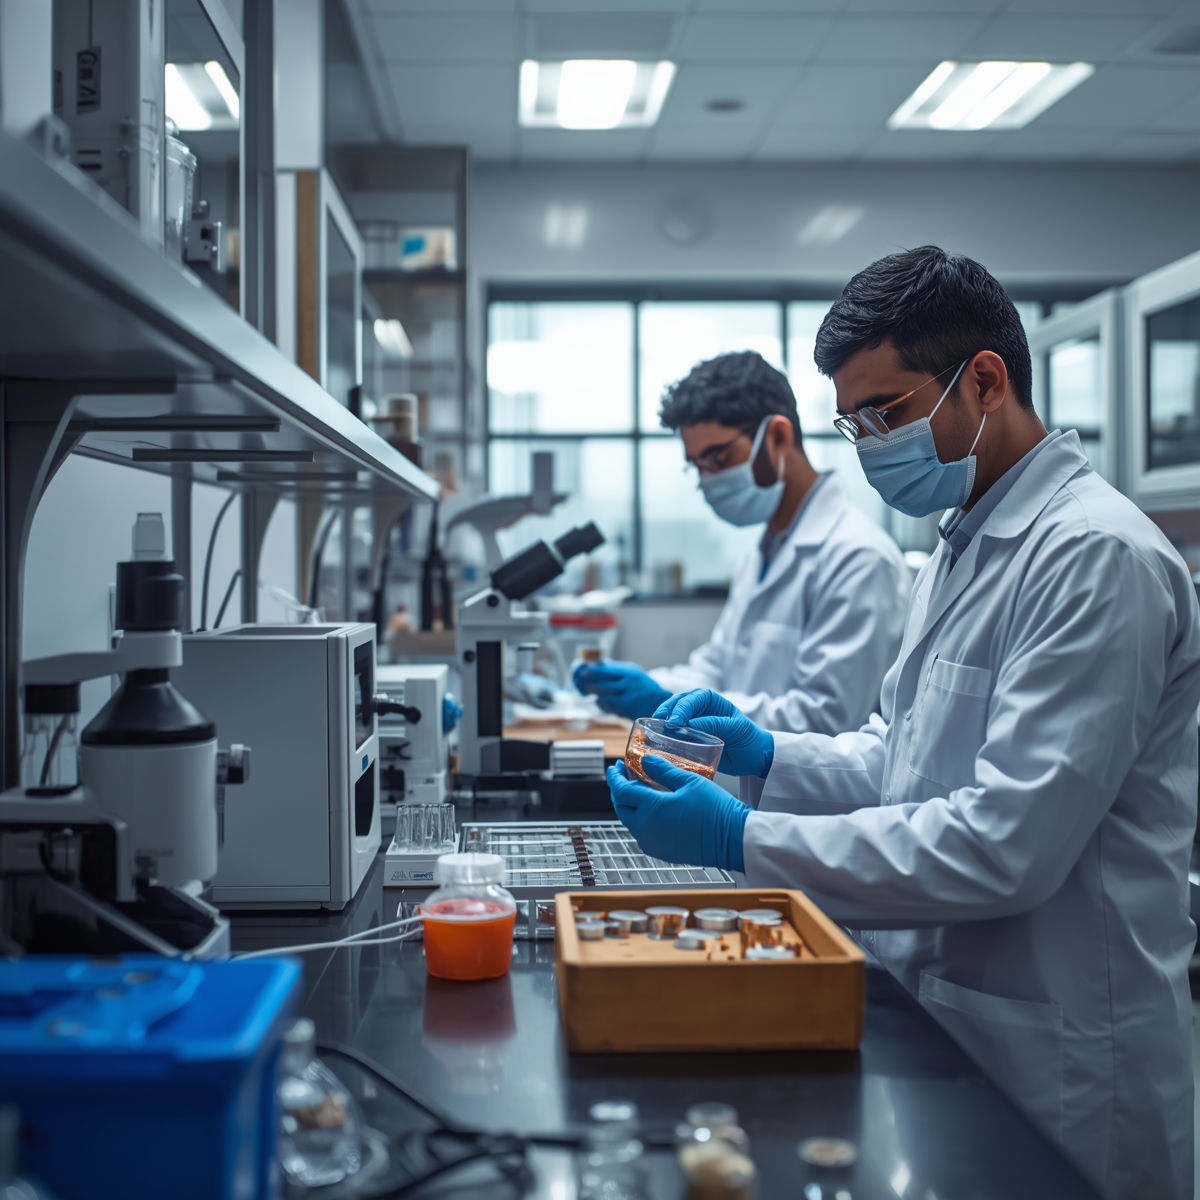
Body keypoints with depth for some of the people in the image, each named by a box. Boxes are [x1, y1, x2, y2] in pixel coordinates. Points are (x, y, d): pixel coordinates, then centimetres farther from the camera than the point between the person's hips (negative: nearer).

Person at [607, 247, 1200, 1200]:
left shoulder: (1098, 558, -21)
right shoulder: (965, 546, 11)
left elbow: (1007, 845, -27)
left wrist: (744, 841, -24)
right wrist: (769, 754, 0)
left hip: (1047, 1064, -9)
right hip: (940, 1014, 9)